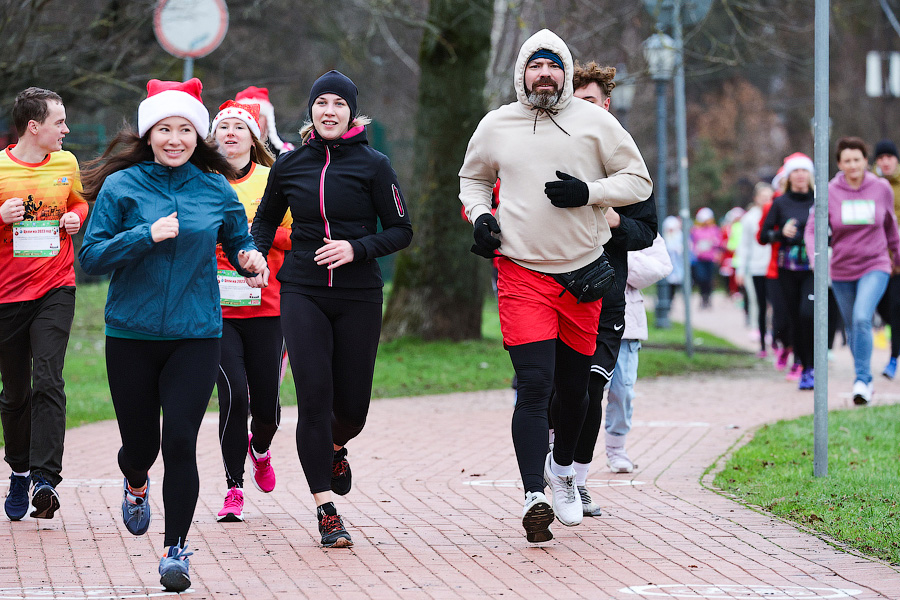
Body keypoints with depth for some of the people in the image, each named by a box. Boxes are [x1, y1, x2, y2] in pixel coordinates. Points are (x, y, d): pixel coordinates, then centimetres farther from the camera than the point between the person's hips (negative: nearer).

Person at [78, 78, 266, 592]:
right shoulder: (122, 186, -3)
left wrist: (251, 258, -5)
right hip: (132, 335, 0)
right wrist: (147, 235, -19)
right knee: (141, 442, 9)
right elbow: (91, 257, -7)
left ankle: (177, 550, 2)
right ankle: (136, 486, 46)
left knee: (180, 442, -10)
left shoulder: (216, 190, 3)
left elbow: (239, 241, 18)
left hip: (196, 335, 0)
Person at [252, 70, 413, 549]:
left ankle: (335, 447, 42)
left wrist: (357, 248, -16)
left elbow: (401, 231, -1)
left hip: (358, 297, -1)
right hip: (302, 293, 1)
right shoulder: (289, 165, 4)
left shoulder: (372, 165, -3)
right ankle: (326, 511, -8)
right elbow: (267, 218, 21)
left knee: (352, 405, 4)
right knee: (314, 396, -12)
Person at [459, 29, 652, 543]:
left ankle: (563, 470, 39)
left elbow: (639, 181, 5)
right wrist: (480, 215, 1)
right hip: (522, 274, -1)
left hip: (583, 272, 2)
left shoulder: (595, 122, 1)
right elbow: (473, 179, 22)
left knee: (574, 386, 13)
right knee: (534, 385, -14)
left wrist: (588, 192, -12)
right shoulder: (496, 126, 5)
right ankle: (534, 497, -19)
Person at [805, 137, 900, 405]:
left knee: (862, 318, -22)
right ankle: (865, 380, 30)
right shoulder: (830, 192, -7)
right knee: (852, 328, 12)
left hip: (874, 267, -2)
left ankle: (862, 380, -18)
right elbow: (812, 229, -8)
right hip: (841, 271, 2)